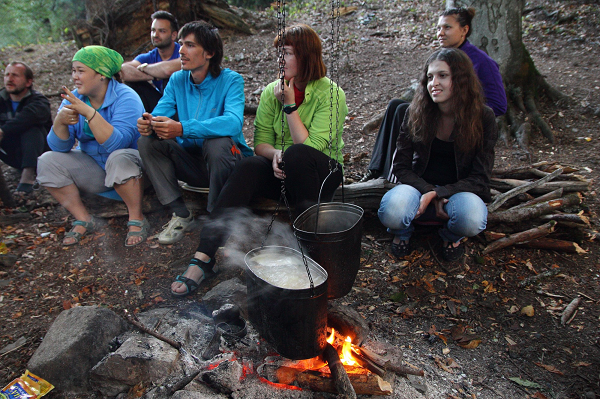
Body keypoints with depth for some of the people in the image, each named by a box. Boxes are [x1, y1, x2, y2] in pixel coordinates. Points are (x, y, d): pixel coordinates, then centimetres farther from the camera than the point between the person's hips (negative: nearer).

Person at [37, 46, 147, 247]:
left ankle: (137, 219, -19)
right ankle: (83, 219, -2)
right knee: (47, 161, -10)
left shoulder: (125, 98, -19)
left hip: (131, 166, -6)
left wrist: (89, 113, -40)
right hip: (94, 169, 6)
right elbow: (60, 147, -8)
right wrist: (60, 121, -27)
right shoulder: (73, 99, -1)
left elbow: (118, 143, -34)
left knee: (119, 158, -38)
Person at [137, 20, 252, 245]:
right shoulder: (177, 80, 5)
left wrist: (182, 129, -43)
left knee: (218, 143, -35)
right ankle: (180, 214, -7)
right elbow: (159, 115, -3)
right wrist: (148, 124, -30)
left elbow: (233, 122, -32)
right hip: (192, 163, 5)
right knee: (148, 141, -13)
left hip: (227, 162, -4)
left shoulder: (230, 80, -13)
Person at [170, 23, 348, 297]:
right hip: (281, 172, 3)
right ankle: (203, 258, -34)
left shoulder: (331, 94, -10)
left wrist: (289, 105, -18)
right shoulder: (271, 92, 3)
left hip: (323, 173, -3)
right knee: (247, 168, -29)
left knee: (297, 154, -37)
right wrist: (275, 154, -20)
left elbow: (310, 147, -19)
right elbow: (260, 142, 3)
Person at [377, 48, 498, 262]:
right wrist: (429, 191, -20)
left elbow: (479, 178, -10)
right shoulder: (417, 113, -6)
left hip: (460, 191, 0)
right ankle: (403, 232, 5)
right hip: (421, 186, 0)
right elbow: (401, 166, -4)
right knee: (391, 212, -34)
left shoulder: (483, 117, -9)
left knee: (472, 220, -36)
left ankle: (451, 236, 3)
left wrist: (438, 194, -23)